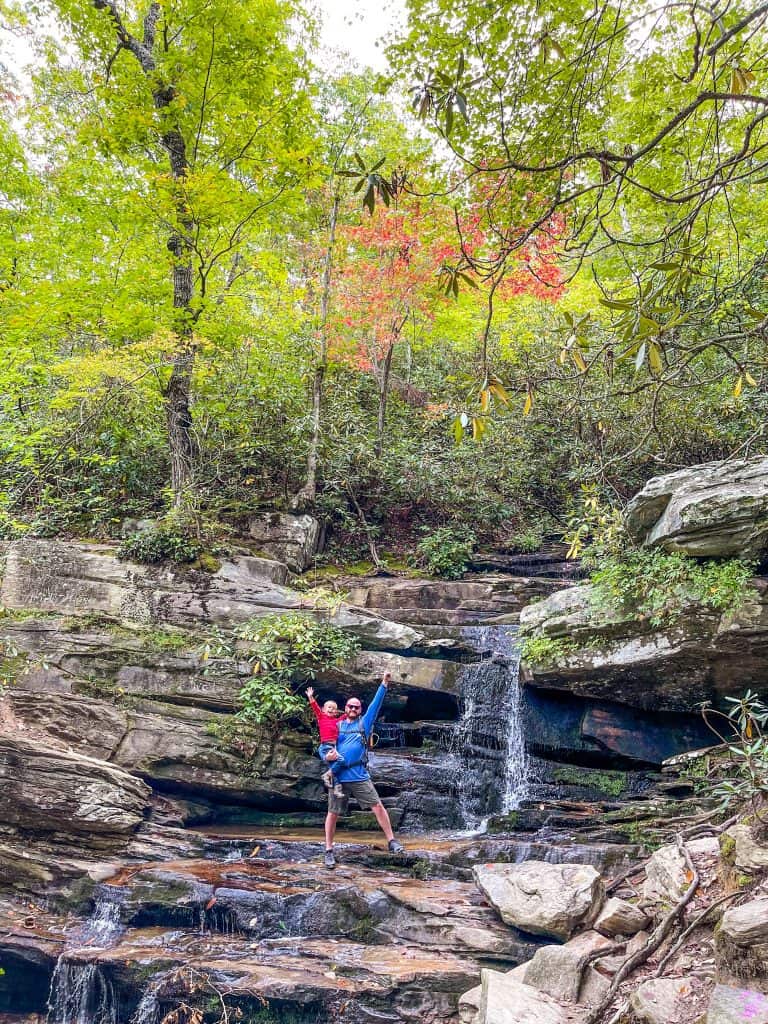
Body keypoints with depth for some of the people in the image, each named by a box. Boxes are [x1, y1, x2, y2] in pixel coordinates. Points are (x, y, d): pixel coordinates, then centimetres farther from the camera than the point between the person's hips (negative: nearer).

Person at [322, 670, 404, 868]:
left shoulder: (365, 722, 9)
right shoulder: (337, 726, 9)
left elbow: (376, 703, 1)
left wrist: (384, 684, -7)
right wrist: (327, 756, -13)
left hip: (360, 776, 0)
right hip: (338, 776, 0)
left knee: (378, 806, -5)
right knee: (333, 814, 4)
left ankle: (392, 841, 7)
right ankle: (329, 851, 15)